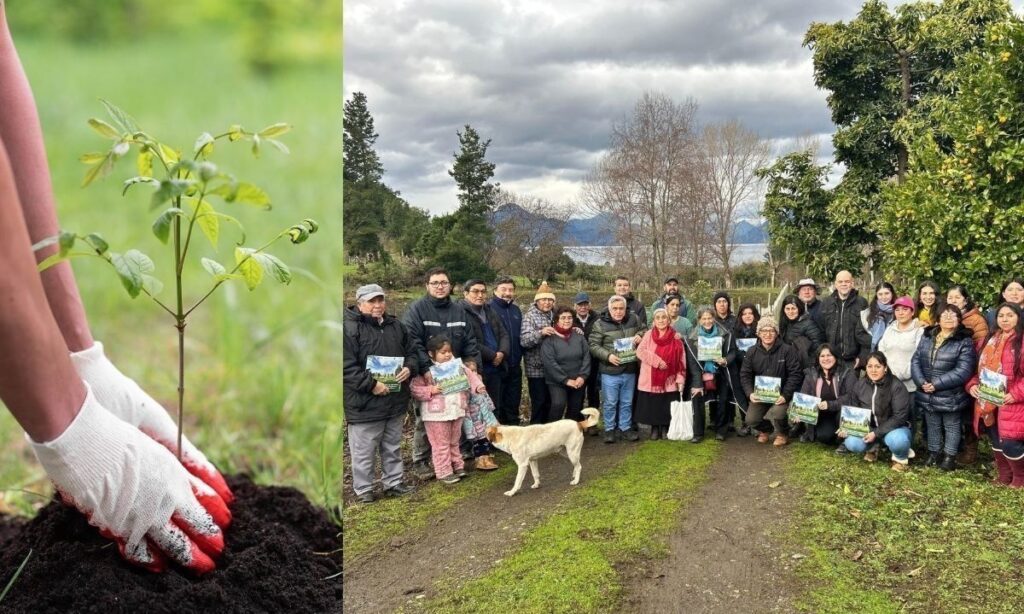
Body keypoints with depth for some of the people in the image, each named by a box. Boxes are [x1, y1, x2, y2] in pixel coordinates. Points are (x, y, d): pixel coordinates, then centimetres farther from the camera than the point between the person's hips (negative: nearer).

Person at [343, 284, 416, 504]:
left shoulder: (396, 326, 10)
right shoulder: (349, 328, -13)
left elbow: (410, 353, 17)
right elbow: (347, 367, -17)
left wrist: (409, 368, -5)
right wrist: (371, 384, -23)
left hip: (395, 400, 6)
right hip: (364, 403, -6)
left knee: (393, 447, 19)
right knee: (364, 450, 3)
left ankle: (393, 482, 32)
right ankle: (363, 489, 18)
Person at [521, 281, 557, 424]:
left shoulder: (555, 315, 10)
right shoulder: (530, 316, -7)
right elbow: (523, 341, -18)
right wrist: (540, 333, -33)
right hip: (537, 368, -5)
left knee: (550, 402, 12)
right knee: (539, 403, -2)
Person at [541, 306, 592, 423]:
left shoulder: (579, 335, 5)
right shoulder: (549, 339, -8)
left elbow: (586, 357, 2)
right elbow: (549, 363, -15)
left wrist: (582, 376, -11)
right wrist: (566, 380, -17)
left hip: (578, 382, 4)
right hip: (557, 382, -4)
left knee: (575, 410, 9)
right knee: (558, 405, -25)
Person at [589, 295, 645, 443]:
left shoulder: (634, 319, 2)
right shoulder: (600, 324, -8)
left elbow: (644, 330, 18)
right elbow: (593, 345, -8)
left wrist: (640, 336, -5)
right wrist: (608, 356, -20)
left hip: (629, 371, 3)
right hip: (610, 371, -3)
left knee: (627, 403, 15)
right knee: (610, 403, 6)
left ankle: (625, 428, 28)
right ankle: (610, 429, 20)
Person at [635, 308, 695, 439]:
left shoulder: (675, 338, 0)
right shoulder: (648, 335, 0)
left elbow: (681, 360, -1)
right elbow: (640, 351, -10)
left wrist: (680, 379, -8)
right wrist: (657, 361, -19)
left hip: (669, 380, 0)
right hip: (651, 379, 0)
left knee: (667, 407, 5)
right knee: (652, 405, 6)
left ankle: (665, 428, 23)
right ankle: (654, 428, 23)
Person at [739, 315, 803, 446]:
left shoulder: (787, 350, -8)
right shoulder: (752, 352, 3)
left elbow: (795, 374, -10)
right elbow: (745, 375, 3)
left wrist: (785, 395, -19)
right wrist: (750, 393, -14)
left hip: (780, 394, -3)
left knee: (776, 415, -30)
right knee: (751, 420, -15)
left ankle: (781, 434, 8)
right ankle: (765, 430, 24)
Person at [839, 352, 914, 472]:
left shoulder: (897, 387, -19)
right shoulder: (859, 385, -3)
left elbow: (899, 417, -21)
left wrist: (877, 433, -26)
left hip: (893, 427, -4)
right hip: (868, 427, 4)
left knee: (897, 440, -38)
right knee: (851, 443, -24)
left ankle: (900, 458, 0)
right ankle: (872, 448, 13)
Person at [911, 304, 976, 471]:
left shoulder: (965, 342, -11)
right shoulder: (927, 337, 6)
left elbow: (963, 371, -18)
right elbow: (915, 361, 3)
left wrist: (937, 384, -22)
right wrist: (922, 382, -14)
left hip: (951, 396, -4)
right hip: (928, 395, 4)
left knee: (951, 426, 12)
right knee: (933, 425, 19)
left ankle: (950, 456, 26)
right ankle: (933, 453, 34)